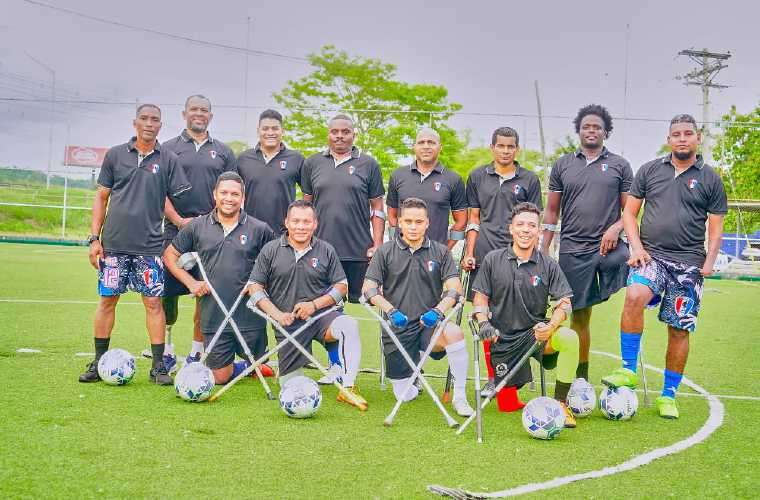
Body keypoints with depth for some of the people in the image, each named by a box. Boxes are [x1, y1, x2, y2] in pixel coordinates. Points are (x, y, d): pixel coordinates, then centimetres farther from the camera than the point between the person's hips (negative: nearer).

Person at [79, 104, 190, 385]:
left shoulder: (168, 159, 4)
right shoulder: (115, 155, 7)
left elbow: (174, 200, 6)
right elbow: (101, 197, 9)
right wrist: (94, 238, 4)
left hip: (150, 245, -1)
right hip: (113, 243, 1)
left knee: (153, 302, -1)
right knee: (107, 300, 6)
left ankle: (158, 367, 6)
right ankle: (99, 363, 18)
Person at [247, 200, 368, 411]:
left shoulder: (326, 250, 4)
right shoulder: (270, 250, 2)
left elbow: (341, 286, 5)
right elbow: (254, 287, 3)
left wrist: (315, 304, -11)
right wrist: (277, 314, -10)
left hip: (321, 315, 0)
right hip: (288, 322, 0)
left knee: (349, 326, -34)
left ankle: (348, 387, -27)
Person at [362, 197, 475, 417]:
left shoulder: (440, 252, 6)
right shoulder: (385, 252, 5)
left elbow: (455, 288, -1)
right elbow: (369, 288, -1)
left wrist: (438, 310, -21)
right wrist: (391, 311, -17)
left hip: (430, 324, 0)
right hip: (397, 330, 0)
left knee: (454, 332, -35)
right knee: (404, 396, -1)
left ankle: (460, 397, -21)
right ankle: (413, 378, 37)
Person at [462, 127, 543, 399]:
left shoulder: (529, 180, 9)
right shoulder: (478, 177, 12)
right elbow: (473, 218, 12)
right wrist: (469, 253, 3)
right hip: (484, 254, 1)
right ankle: (492, 377, 13)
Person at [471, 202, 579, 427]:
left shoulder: (549, 265, 2)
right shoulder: (493, 259, 3)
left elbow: (564, 302, -3)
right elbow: (480, 296, 7)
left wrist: (550, 327, -22)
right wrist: (484, 323, -12)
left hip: (535, 331, 0)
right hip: (503, 338, 0)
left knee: (570, 338, -34)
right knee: (507, 406, 0)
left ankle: (560, 402, -16)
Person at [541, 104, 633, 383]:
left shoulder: (619, 165, 9)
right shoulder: (562, 165, 11)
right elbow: (552, 211, 12)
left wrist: (615, 228, -12)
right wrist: (544, 251, 6)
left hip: (609, 246, -1)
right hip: (573, 249, 1)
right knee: (579, 315, 7)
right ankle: (580, 378, 19)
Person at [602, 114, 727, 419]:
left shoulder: (710, 179, 7)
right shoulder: (650, 170, 8)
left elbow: (715, 226, 8)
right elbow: (630, 212, 10)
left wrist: (709, 262, -6)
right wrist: (637, 246, -5)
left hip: (688, 263, 1)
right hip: (651, 256, 0)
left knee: (679, 329, 3)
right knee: (635, 296, -29)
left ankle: (668, 396, 17)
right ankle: (628, 370, -18)